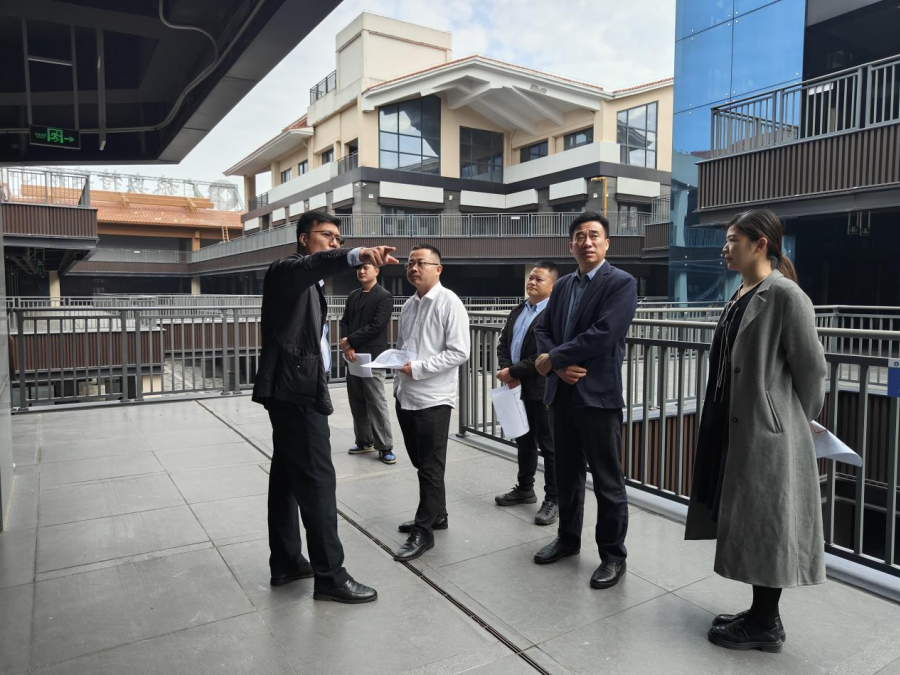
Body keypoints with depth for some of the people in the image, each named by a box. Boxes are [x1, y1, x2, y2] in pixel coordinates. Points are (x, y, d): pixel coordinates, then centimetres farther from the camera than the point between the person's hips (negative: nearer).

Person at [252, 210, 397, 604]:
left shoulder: (308, 283, 22)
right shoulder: (287, 270, -9)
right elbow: (314, 264, -34)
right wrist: (357, 256, -51)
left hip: (296, 390, 10)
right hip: (296, 391, -10)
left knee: (287, 476, 14)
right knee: (317, 481, -7)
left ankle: (286, 563, 24)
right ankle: (329, 575, 1)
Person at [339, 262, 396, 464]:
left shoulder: (384, 296, -5)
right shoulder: (353, 296, 16)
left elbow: (377, 326, -14)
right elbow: (344, 321, 11)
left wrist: (350, 341, -12)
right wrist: (346, 345, -7)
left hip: (372, 357, -7)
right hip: (352, 356, 7)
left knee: (376, 403, -6)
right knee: (357, 402, 11)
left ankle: (385, 447, 1)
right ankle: (364, 441, 23)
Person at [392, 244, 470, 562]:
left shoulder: (449, 303, -11)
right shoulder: (408, 305, 12)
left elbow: (459, 353, -17)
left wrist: (417, 367, -19)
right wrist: (398, 378, 10)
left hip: (433, 398, -8)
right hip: (406, 396, 8)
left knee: (431, 467, 2)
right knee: (420, 463, 17)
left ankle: (424, 531, 12)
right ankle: (436, 515, 33)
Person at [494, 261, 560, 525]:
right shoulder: (517, 312, 13)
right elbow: (503, 343, 11)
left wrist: (513, 372, -17)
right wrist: (507, 371, -7)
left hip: (543, 391, -8)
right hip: (518, 389, 8)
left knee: (549, 446, 3)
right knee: (524, 441, 20)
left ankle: (554, 500, 15)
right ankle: (524, 489, 35)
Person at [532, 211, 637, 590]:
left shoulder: (622, 283, -8)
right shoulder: (562, 286, 13)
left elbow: (602, 335, -20)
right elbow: (543, 329, 8)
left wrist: (552, 359, -13)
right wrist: (559, 368, -10)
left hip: (598, 395, -6)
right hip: (561, 393, 7)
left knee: (607, 481, 4)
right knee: (567, 474, 18)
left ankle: (613, 555, 20)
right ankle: (568, 538, 36)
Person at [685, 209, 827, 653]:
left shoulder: (784, 294, -15)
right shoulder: (740, 296, 11)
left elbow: (812, 368, -11)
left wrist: (798, 423, 1)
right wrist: (720, 420, 15)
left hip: (768, 431, -9)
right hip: (735, 427, 9)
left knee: (765, 526, 4)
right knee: (747, 524, 16)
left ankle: (766, 625, 20)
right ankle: (760, 614, 31)